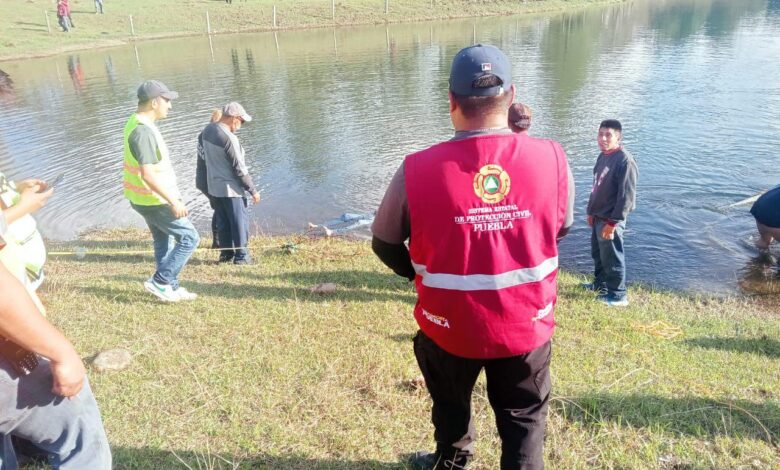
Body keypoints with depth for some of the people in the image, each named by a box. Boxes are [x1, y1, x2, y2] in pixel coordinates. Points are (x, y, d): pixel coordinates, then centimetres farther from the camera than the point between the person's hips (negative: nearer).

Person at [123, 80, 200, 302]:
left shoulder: (138, 123, 8)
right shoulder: (143, 131, -25)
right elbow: (148, 175, -31)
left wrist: (171, 197, 22)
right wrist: (174, 201, -27)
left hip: (148, 198, 10)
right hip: (154, 200, -10)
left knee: (163, 242, 18)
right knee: (189, 238, -2)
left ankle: (171, 287, 29)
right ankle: (159, 281, 4)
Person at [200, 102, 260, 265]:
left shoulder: (207, 130, 2)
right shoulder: (229, 138, -23)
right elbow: (240, 169, -20)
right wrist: (253, 190, -12)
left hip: (214, 186, 8)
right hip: (230, 188, -8)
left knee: (223, 222, 16)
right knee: (240, 221, 3)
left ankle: (226, 254, 23)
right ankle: (241, 256, 9)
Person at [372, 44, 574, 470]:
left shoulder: (417, 170, -20)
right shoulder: (551, 159, -15)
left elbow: (384, 244, -5)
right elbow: (561, 227, 4)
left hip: (450, 327, 1)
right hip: (527, 325, 0)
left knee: (451, 406, 30)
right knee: (524, 418, 24)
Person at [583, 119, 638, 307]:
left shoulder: (625, 161, -20)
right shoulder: (602, 156, 7)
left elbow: (627, 196, -22)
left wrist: (613, 222, -22)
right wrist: (591, 212, 18)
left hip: (610, 220, -9)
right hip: (597, 217, 9)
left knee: (612, 258, 4)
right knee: (597, 253, 22)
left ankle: (618, 295, 18)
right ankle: (600, 284, 40)